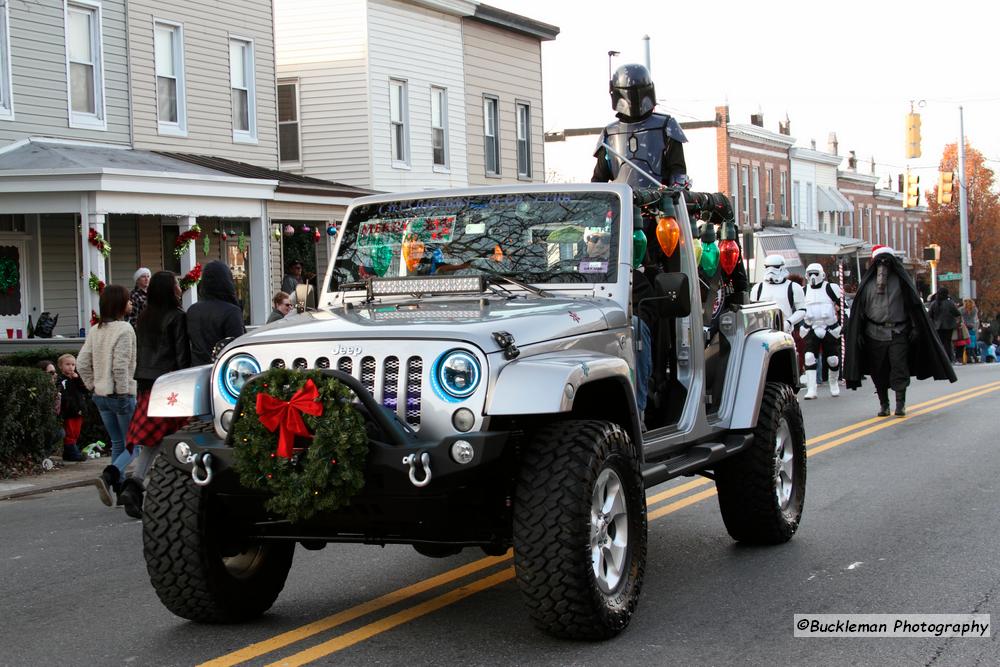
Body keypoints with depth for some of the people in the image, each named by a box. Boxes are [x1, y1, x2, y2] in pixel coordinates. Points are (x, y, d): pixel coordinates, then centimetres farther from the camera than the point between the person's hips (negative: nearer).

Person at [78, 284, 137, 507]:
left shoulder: (96, 330, 7)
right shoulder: (124, 329, -15)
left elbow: (83, 363, 6)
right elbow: (120, 365, -22)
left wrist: (93, 386, 12)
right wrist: (124, 392, -14)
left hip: (100, 395, 7)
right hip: (120, 395, -7)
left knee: (117, 442, 16)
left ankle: (120, 489, 14)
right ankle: (109, 476, -20)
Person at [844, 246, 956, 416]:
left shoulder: (900, 280, 5)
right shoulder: (867, 283, 8)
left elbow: (913, 305, 4)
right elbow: (859, 310, 8)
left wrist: (915, 328, -4)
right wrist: (859, 333, 2)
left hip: (898, 333, -2)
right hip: (875, 333, 2)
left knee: (899, 368, -9)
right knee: (879, 372, 5)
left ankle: (900, 404, -8)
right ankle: (883, 404, 16)